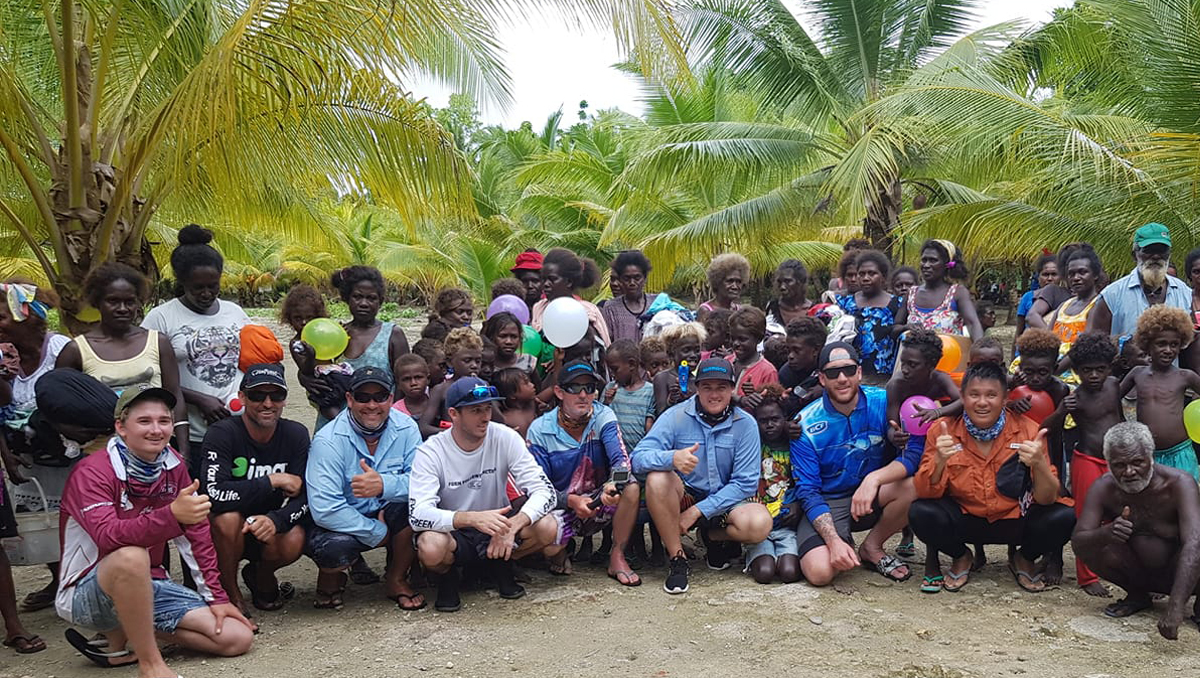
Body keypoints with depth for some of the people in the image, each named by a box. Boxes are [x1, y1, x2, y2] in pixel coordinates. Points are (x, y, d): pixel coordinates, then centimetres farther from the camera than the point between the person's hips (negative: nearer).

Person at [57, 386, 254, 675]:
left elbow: (196, 533, 5)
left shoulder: (173, 465, 1)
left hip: (150, 585, 6)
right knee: (131, 556, -40)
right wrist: (172, 515, -49)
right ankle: (150, 663, -22)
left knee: (238, 637, -7)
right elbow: (108, 538, -34)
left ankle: (124, 636, 7)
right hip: (87, 594, -6)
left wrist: (216, 596, 2)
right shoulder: (92, 472, -17)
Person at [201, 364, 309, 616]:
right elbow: (214, 493, -33)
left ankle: (261, 577, 9)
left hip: (266, 528, 3)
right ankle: (230, 594, -8)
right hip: (225, 531, -3)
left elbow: (304, 497, -11)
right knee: (228, 517, -35)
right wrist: (274, 481, -26)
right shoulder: (222, 433, -17)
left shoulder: (296, 435, -6)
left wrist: (275, 520, -32)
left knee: (294, 541, -28)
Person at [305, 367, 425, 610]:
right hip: (342, 523, -3)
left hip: (388, 515, 3)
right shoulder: (328, 441, -20)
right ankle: (331, 576, 5)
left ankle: (397, 579, -2)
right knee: (334, 548, -36)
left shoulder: (406, 428, -10)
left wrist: (384, 485, -39)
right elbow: (324, 509, -27)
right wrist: (380, 534, -23)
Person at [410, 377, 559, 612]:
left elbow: (546, 491, -18)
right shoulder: (430, 452, -18)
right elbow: (418, 514, -29)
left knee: (547, 527, -25)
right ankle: (449, 574, 2)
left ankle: (501, 563, 6)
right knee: (430, 548, -36)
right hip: (453, 531, -2)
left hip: (497, 523, 2)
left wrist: (512, 526, -37)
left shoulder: (505, 438, -13)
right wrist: (472, 518, -46)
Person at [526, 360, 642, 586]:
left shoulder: (604, 417, -5)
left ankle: (617, 557, -9)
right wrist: (571, 500, -29)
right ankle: (559, 553, 5)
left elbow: (621, 460, -20)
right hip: (561, 508, -2)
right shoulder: (540, 430, -9)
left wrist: (613, 485, -43)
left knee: (631, 487, -28)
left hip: (600, 505, 2)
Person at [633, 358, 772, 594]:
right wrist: (672, 457, -41)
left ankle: (714, 537, 5)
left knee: (759, 523, -31)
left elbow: (745, 483, -10)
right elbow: (638, 457, -19)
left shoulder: (745, 424, -8)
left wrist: (697, 511, -18)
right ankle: (677, 559, -15)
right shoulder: (676, 416, -9)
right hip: (684, 498, 0)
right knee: (657, 479, -32)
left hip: (725, 503, 0)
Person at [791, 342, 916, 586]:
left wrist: (875, 478, -34)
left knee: (914, 485, -28)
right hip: (827, 504, -3)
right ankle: (845, 543, 10)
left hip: (872, 495, 3)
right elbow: (808, 491, -13)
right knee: (820, 572, -28)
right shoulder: (805, 426, -13)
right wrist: (834, 541, -27)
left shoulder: (883, 402, -9)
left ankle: (871, 548, -2)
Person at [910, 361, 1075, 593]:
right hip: (963, 519, 0)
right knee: (921, 513, -29)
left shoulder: (1027, 430, -11)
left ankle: (1024, 559, 10)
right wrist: (939, 461, -34)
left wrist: (1039, 463, -33)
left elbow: (1047, 500, -12)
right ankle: (961, 557, 7)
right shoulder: (943, 430, -12)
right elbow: (927, 493, -15)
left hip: (1015, 521, 1)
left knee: (1064, 519, -26)